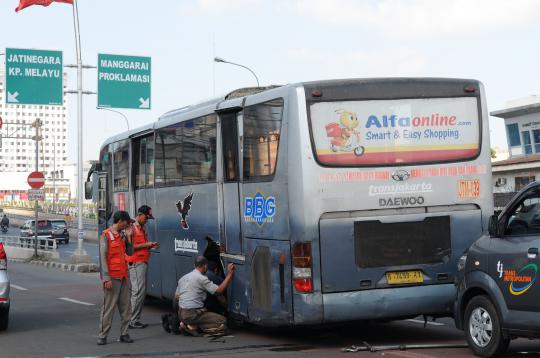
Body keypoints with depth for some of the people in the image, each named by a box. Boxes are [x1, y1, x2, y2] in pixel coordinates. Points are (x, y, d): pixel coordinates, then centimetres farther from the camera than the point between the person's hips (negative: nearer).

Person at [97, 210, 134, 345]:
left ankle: (124, 334, 11)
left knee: (126, 305, 5)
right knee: (109, 307, -4)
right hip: (112, 277, -7)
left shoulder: (122, 235, 14)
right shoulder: (106, 235, -7)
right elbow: (103, 258, -11)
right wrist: (106, 278, -16)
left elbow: (130, 252, 17)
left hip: (123, 276, 7)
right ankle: (102, 336, 2)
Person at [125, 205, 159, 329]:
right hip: (135, 263, -9)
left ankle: (136, 319, 13)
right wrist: (145, 245, -15)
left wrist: (151, 245, 7)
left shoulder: (143, 228, 19)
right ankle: (132, 320, -9)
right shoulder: (131, 228, -8)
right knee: (138, 291, -12)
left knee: (142, 291, 9)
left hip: (143, 262, 9)